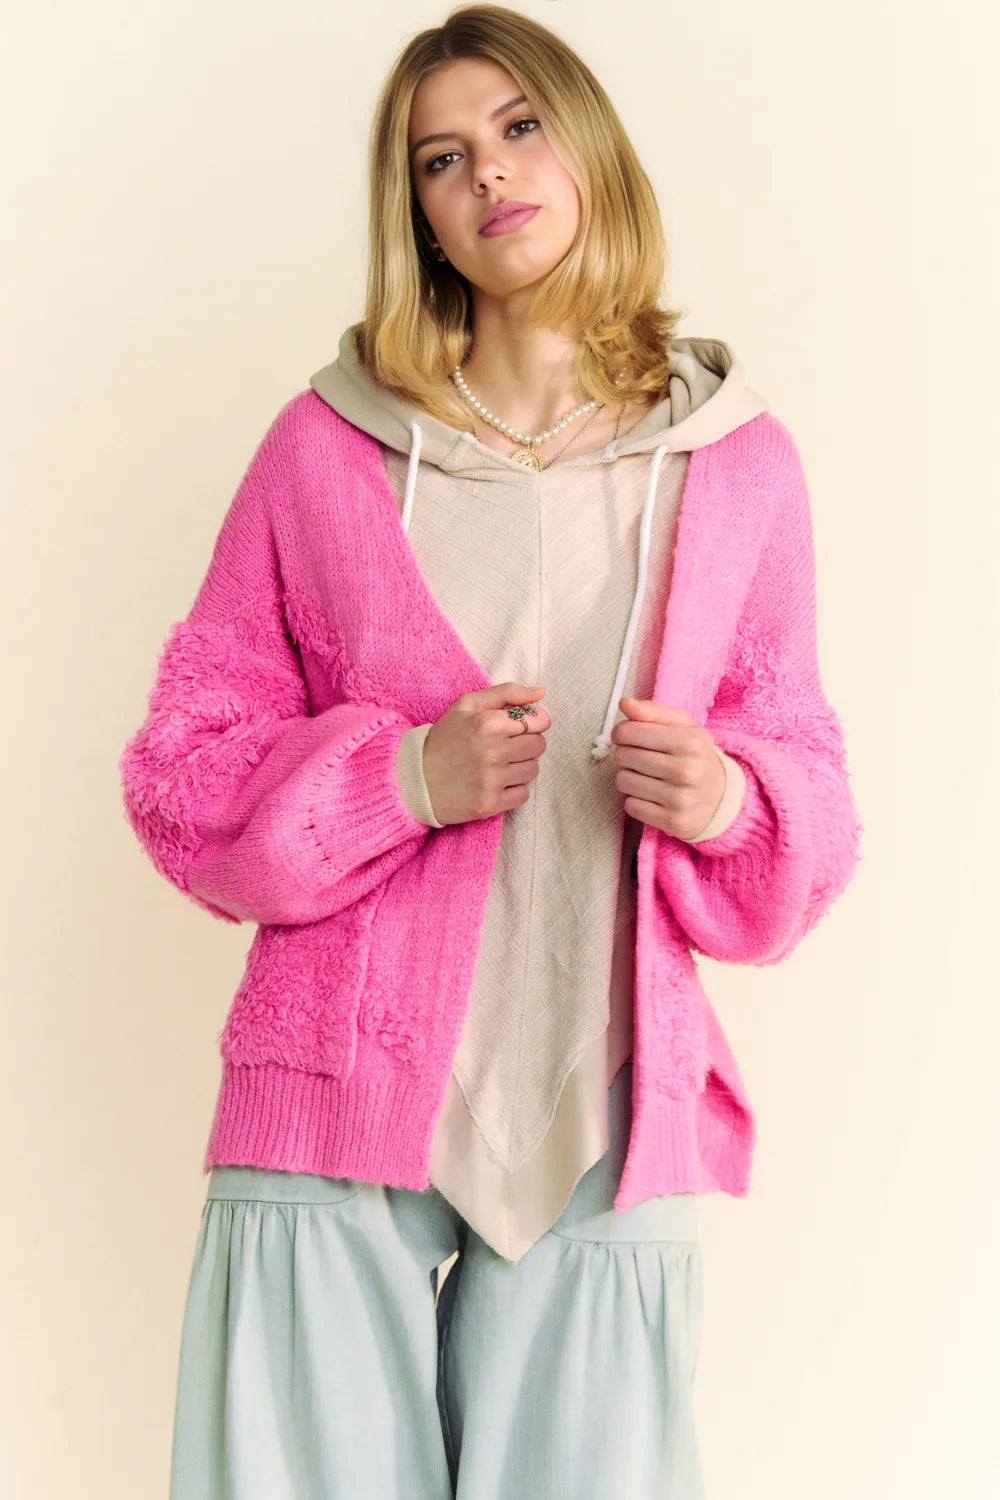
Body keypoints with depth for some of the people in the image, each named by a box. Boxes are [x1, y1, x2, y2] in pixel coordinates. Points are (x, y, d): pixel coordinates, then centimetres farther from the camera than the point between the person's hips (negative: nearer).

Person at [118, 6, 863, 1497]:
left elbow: (805, 769, 15)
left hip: (609, 1130, 1)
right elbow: (181, 771, 5)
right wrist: (400, 778, -12)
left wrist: (729, 802, -8)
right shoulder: (330, 447, 3)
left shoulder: (739, 463, 7)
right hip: (337, 1109, -1)